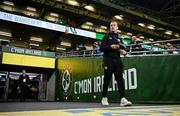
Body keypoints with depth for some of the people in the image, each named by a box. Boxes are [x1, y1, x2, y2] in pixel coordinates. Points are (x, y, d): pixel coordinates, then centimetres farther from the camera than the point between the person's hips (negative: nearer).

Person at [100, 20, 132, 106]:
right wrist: (111, 47, -15)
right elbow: (101, 48, -1)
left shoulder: (119, 39, 23)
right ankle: (104, 98, 12)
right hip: (108, 61, -4)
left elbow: (122, 49, 25)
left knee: (120, 79, -7)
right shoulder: (107, 37, 10)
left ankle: (122, 99, -13)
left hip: (118, 61, 4)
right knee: (107, 80, 0)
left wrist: (124, 52, 1)